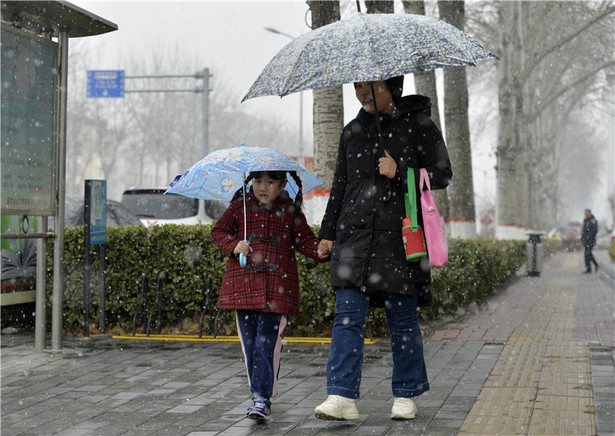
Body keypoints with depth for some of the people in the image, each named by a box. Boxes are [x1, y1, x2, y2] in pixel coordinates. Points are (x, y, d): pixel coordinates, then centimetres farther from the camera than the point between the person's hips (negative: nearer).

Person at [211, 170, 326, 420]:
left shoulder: (290, 210, 7)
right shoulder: (240, 206, 8)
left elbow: (304, 239, 7)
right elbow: (219, 230, 13)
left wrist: (320, 249, -13)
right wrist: (233, 246, -6)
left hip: (277, 286, -2)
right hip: (244, 284, 2)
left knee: (267, 343, -9)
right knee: (249, 342, 7)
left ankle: (263, 397, -7)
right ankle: (258, 391, 21)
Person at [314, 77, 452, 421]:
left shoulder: (418, 124, 1)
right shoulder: (352, 131, 14)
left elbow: (443, 175, 1)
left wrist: (399, 173, -13)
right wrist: (328, 233, 15)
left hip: (399, 236, -3)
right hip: (354, 235, 3)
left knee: (402, 319, 4)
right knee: (348, 316, -6)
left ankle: (406, 396, 16)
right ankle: (343, 397, -7)